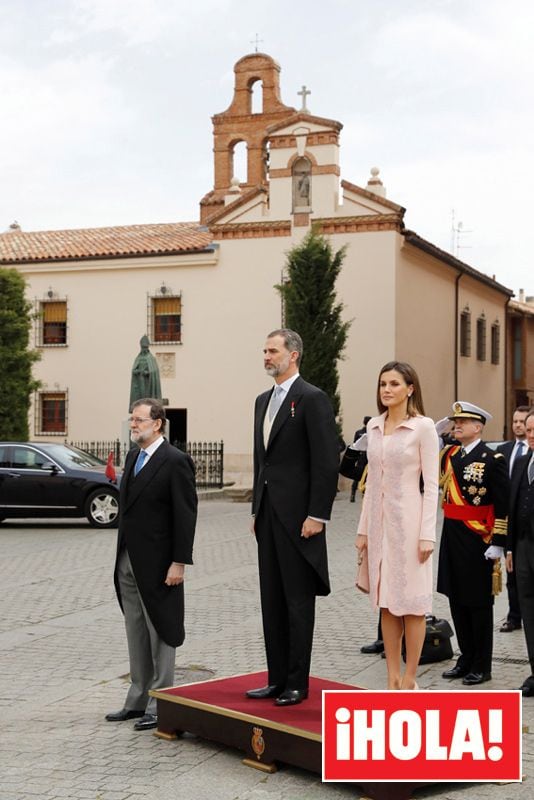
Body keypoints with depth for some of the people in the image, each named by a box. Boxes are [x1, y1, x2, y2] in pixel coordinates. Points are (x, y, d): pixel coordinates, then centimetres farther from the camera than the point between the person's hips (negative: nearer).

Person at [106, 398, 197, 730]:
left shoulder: (175, 461, -12)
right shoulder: (133, 457, 12)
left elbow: (186, 515, -15)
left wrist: (179, 563, -18)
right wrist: (122, 555, 13)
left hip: (157, 563, -8)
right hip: (128, 562, 8)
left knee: (160, 633, 1)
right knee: (136, 633, 14)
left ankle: (160, 705, 9)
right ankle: (138, 700, 24)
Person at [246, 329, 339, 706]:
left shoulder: (313, 399, -10)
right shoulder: (263, 401, 16)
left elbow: (328, 462, -14)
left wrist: (317, 516, -17)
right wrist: (256, 509, 16)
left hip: (298, 516, -8)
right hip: (269, 515, 8)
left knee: (299, 602, 0)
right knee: (272, 601, 11)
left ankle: (297, 683, 8)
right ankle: (277, 678, 19)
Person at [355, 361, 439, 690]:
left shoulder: (423, 427, -7)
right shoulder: (374, 427, 10)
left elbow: (431, 485, -9)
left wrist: (427, 534, -14)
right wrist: (363, 528, 12)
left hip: (408, 519, -6)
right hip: (380, 520, 6)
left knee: (412, 602, 1)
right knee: (386, 602, 9)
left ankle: (409, 680, 9)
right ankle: (393, 678, 17)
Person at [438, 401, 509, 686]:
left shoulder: (492, 459, -9)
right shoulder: (448, 454, 9)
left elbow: (502, 506, -11)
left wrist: (497, 545, -14)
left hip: (477, 541, -6)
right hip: (451, 537, 6)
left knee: (478, 603, 4)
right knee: (457, 599, 12)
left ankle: (482, 666, 15)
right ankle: (466, 659, 25)